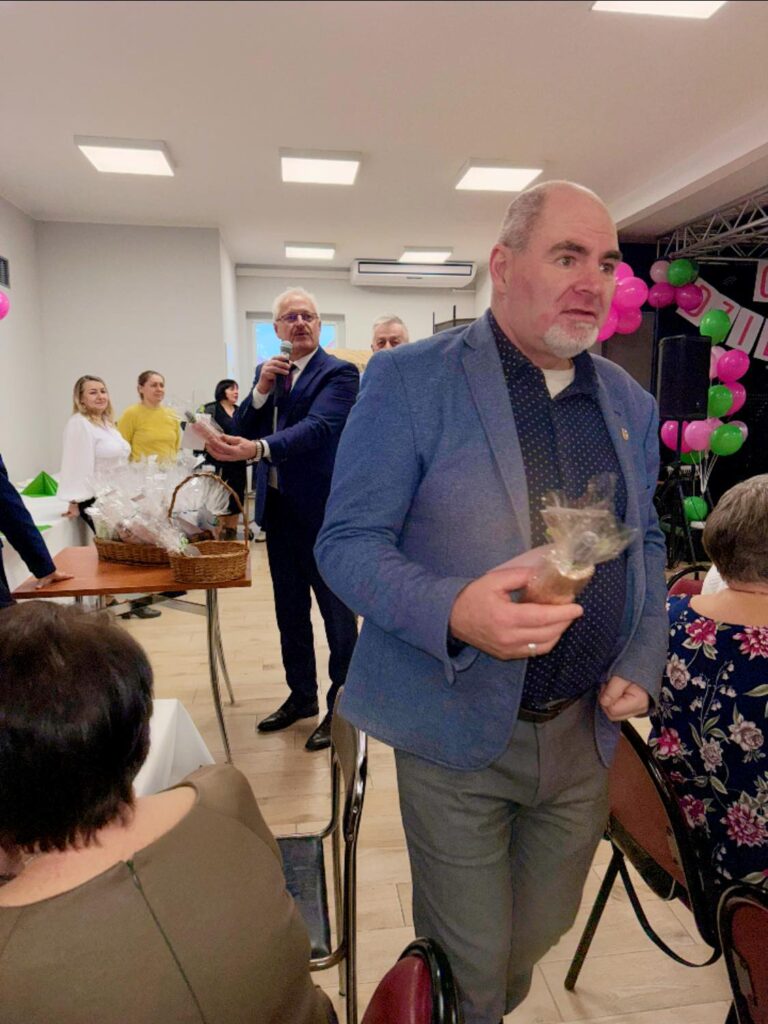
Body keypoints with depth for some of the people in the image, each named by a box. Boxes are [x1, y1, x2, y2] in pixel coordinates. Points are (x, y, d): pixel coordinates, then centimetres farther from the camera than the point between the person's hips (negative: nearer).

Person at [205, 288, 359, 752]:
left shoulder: (339, 373, -9)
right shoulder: (267, 372, 12)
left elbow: (317, 426, -26)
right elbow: (242, 431, 6)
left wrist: (258, 448, -41)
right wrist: (261, 390, -10)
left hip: (321, 508, -7)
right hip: (277, 506, 7)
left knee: (336, 610, 4)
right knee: (290, 609, 17)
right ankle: (302, 695, 34)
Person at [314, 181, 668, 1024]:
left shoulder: (629, 402, 5)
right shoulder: (409, 381, -13)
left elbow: (645, 540, 15)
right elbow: (346, 543, -14)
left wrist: (644, 659, 0)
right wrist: (454, 611, -31)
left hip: (587, 728, 6)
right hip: (458, 732, -5)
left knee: (541, 932, 25)